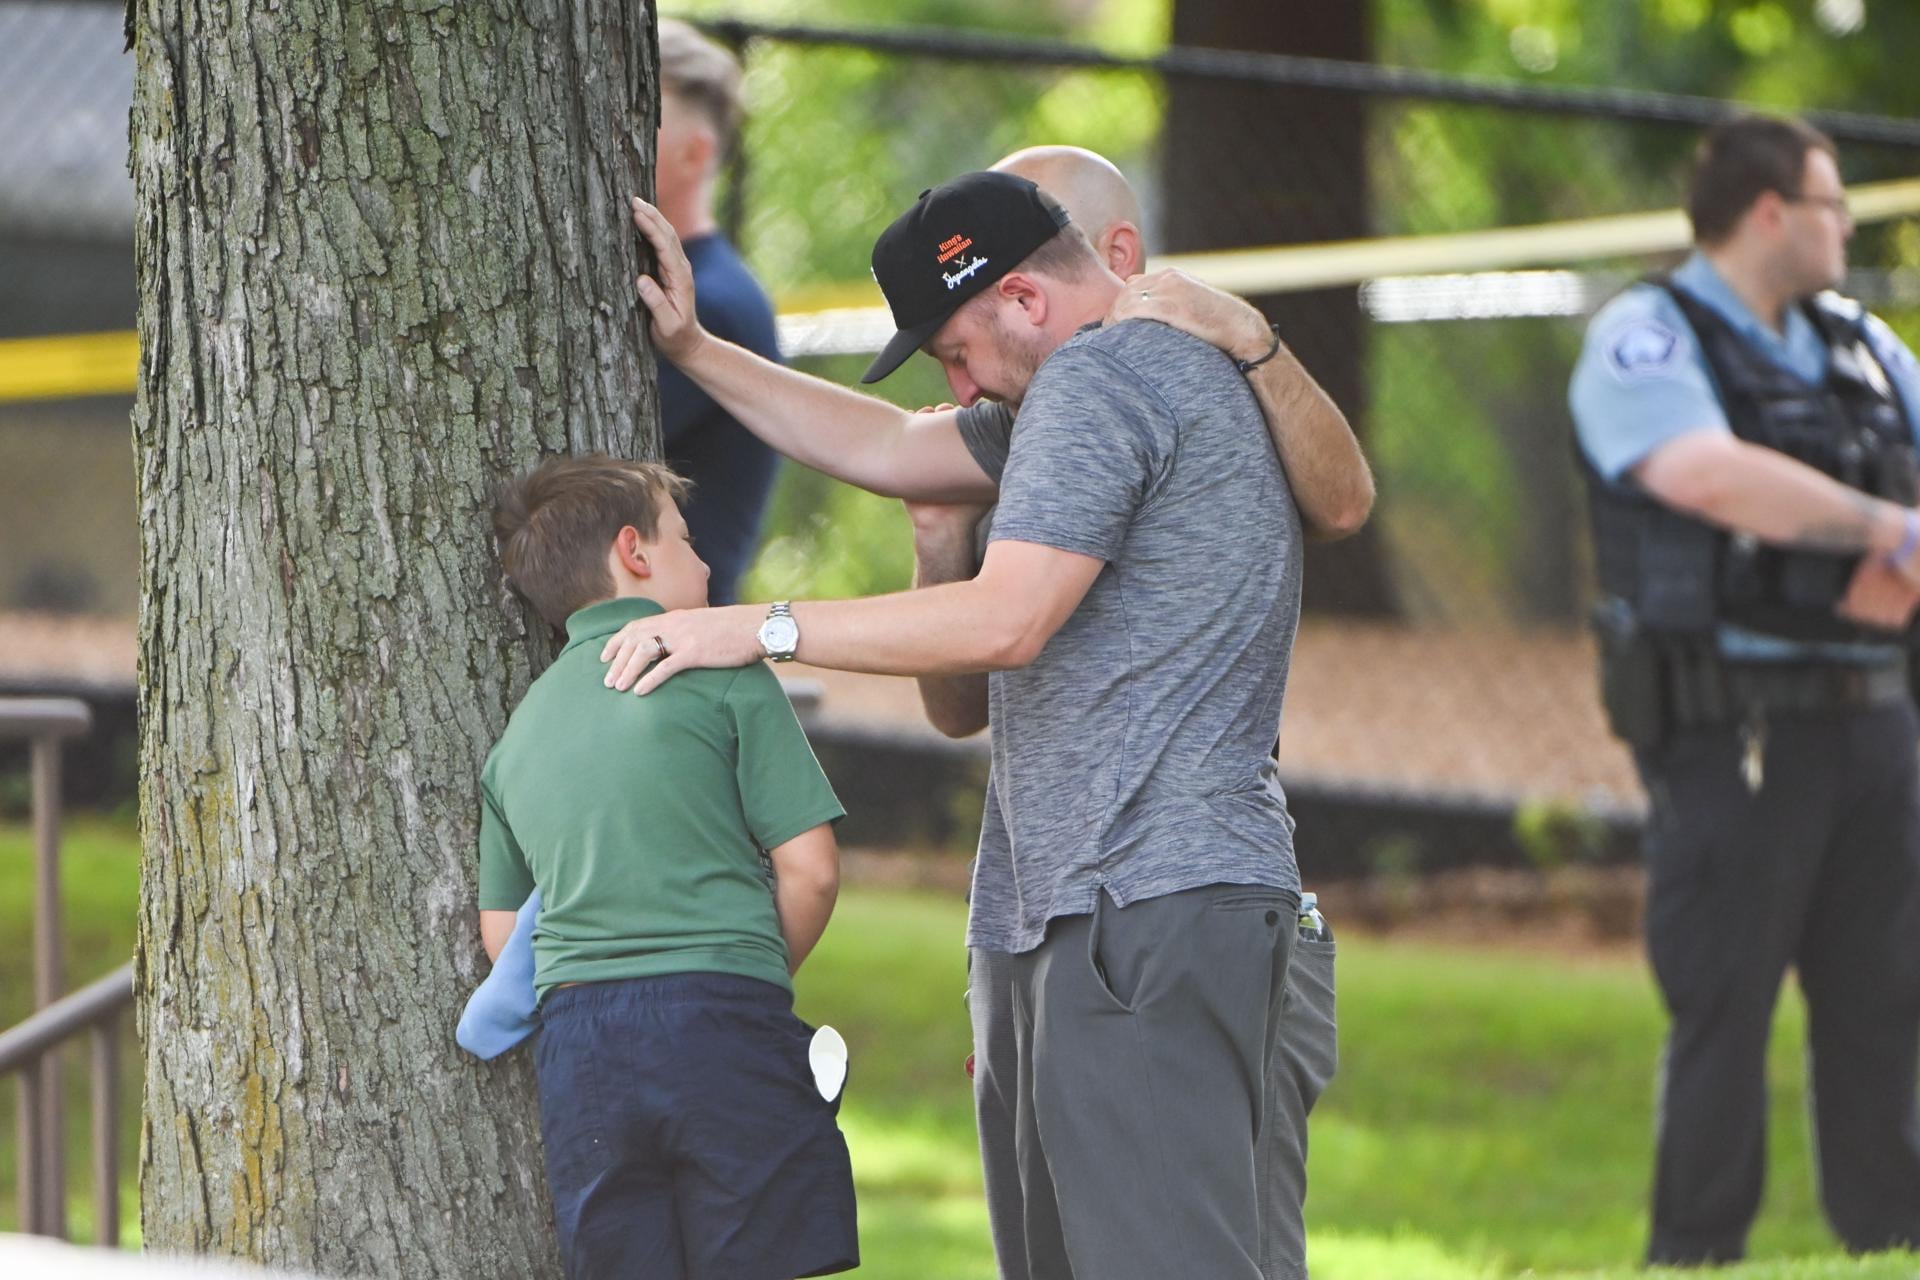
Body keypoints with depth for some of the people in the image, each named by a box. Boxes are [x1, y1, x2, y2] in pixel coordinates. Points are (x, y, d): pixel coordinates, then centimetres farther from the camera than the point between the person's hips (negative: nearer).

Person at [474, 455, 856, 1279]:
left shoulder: (521, 725, 19)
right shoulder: (719, 671, 2)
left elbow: (500, 932, 19)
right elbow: (809, 868, -2)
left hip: (575, 1044, 5)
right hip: (720, 1026, -5)